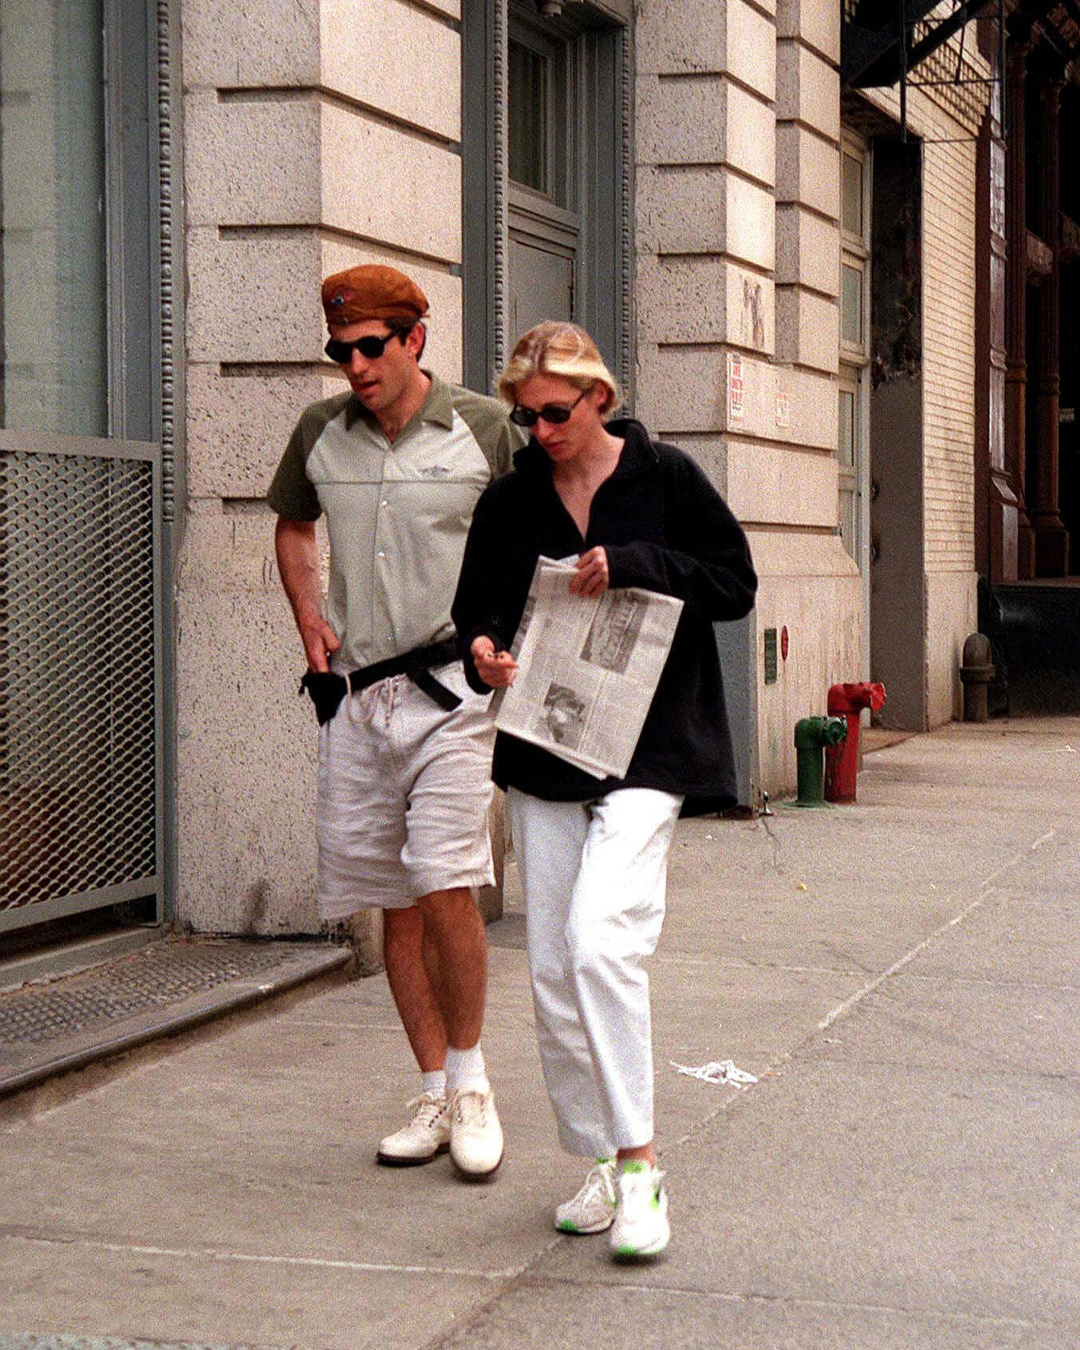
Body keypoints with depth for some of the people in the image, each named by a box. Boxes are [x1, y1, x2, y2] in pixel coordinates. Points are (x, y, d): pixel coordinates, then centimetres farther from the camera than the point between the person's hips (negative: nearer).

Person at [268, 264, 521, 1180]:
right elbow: (293, 527, 26)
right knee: (397, 905, 7)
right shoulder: (321, 433, 8)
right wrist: (308, 616, 10)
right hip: (355, 692, 4)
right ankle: (435, 1095, 17)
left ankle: (470, 1080, 4)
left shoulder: (483, 428, -2)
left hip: (451, 685, -4)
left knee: (445, 887, -14)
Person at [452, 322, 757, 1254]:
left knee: (600, 941, -21)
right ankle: (600, 1162, 18)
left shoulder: (666, 478, 0)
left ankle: (639, 1164, -12)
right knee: (552, 973, 4)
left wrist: (632, 565, -14)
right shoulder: (508, 503, 9)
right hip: (542, 754, 5)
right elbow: (478, 610, 14)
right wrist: (484, 651, -10)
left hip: (646, 753, -5)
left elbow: (736, 583, -1)